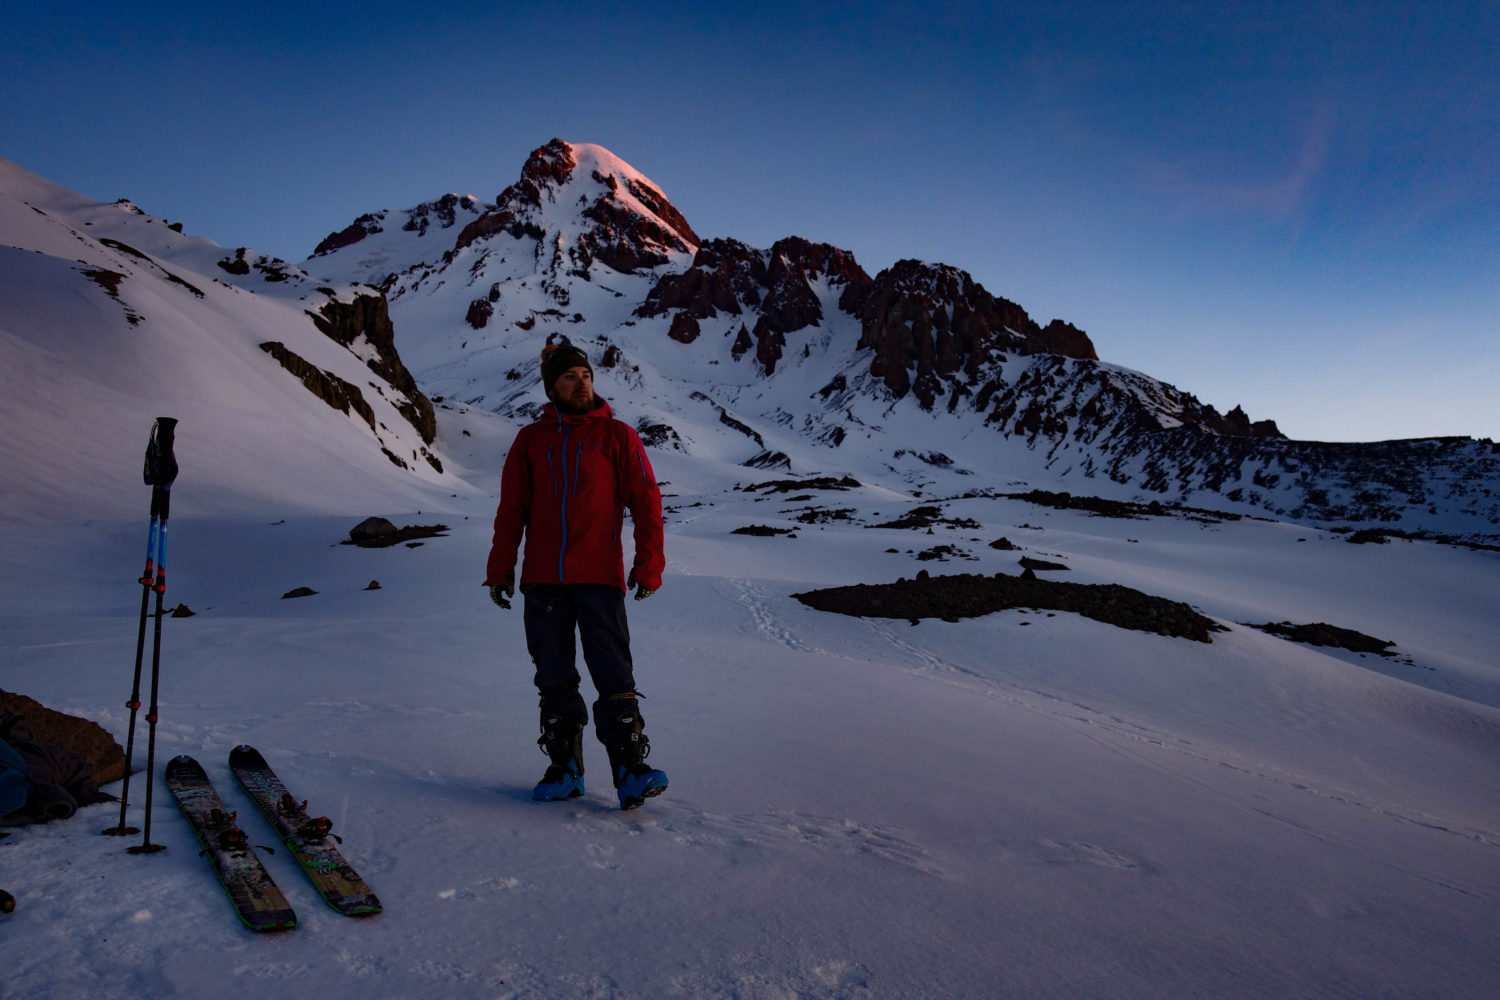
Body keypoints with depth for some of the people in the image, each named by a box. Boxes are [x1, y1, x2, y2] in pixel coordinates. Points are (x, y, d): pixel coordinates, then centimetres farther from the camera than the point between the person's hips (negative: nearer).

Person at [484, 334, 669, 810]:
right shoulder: (530, 439, 12)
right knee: (554, 680, 7)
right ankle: (564, 768, 17)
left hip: (600, 577, -3)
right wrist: (500, 569, 7)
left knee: (614, 676, -8)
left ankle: (630, 770, -4)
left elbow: (646, 502, 2)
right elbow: (511, 509, 14)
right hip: (542, 579, 3)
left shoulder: (617, 434, 5)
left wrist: (649, 564, -7)